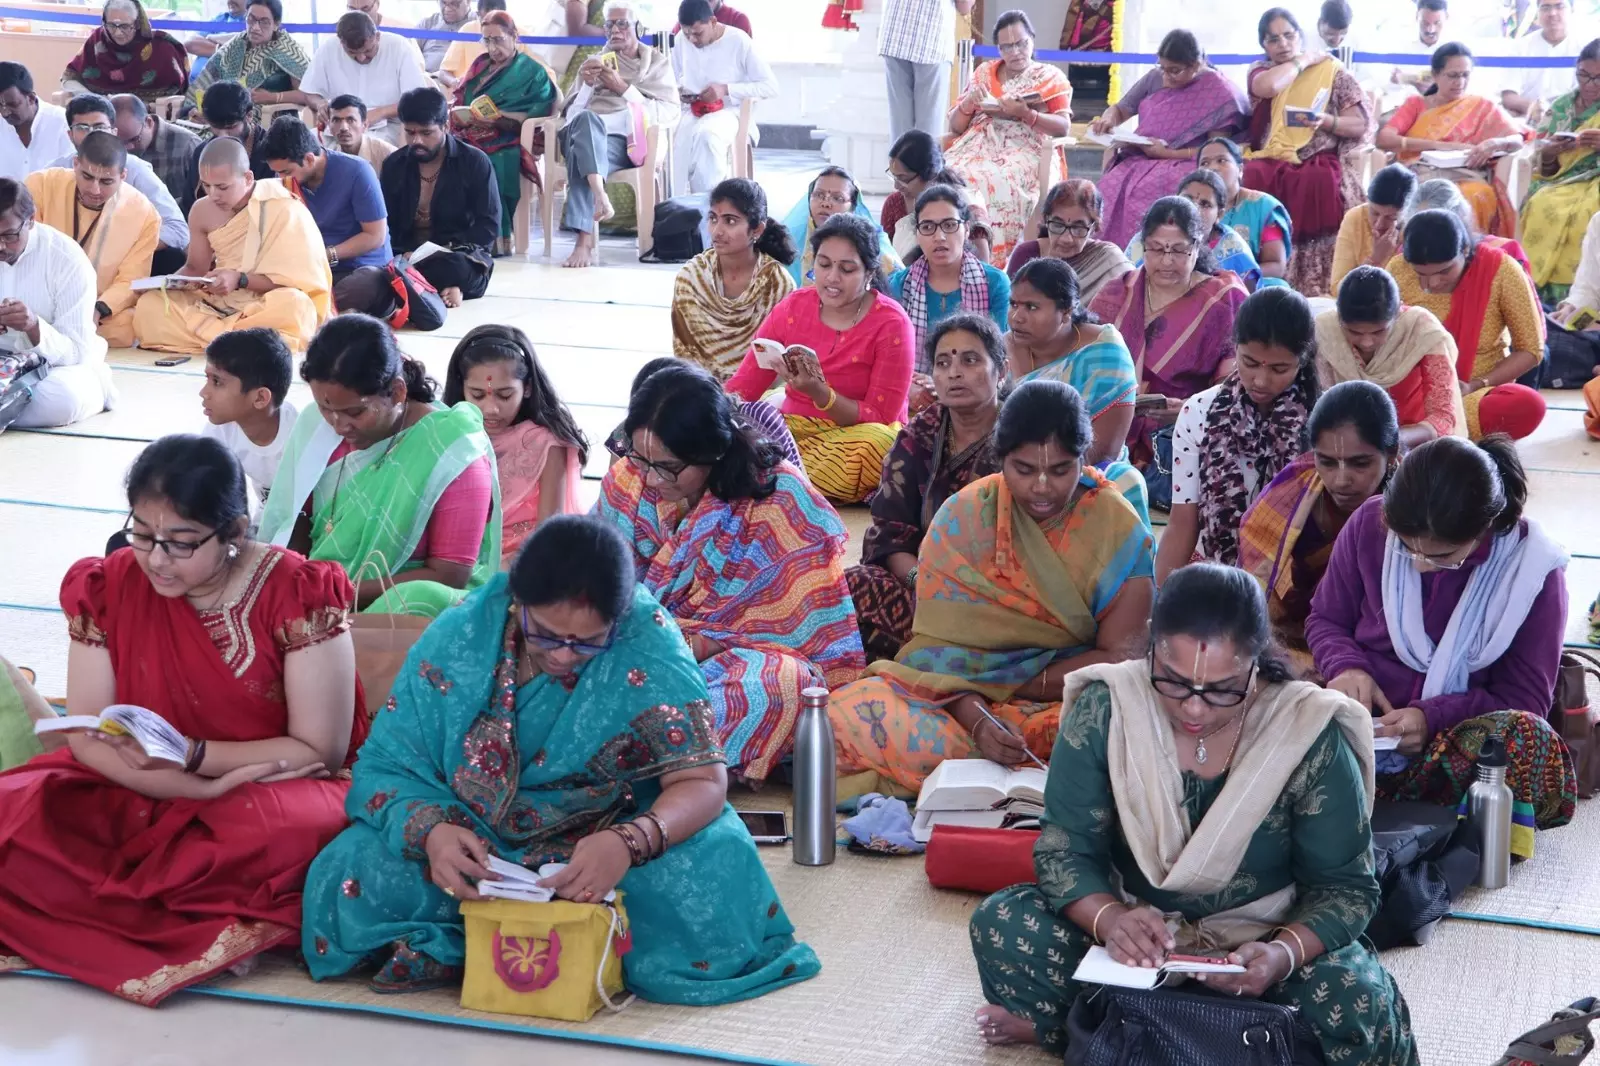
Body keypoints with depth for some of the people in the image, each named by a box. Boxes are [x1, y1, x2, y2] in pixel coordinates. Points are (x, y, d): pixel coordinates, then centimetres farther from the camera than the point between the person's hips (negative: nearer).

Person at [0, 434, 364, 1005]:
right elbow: (88, 738, -4)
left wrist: (190, 754, -23)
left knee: (282, 830, -40)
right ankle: (203, 922, -25)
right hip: (140, 801, 3)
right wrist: (203, 788, -21)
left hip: (276, 792, -3)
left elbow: (320, 751, -11)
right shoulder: (109, 588, -3)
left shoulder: (300, 595, -13)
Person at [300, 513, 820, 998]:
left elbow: (702, 782, -19)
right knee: (348, 882, -25)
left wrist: (629, 842, -40)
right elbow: (387, 767, -9)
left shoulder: (646, 647, -18)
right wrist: (432, 831, -32)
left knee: (709, 888, -32)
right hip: (475, 839, 1)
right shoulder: (459, 638, -13)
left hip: (603, 839, -1)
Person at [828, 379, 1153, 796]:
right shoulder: (963, 518, -3)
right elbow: (941, 642, -9)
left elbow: (1118, 656, -9)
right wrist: (976, 719, -28)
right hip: (961, 695, 2)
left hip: (1070, 701, -1)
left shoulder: (1118, 530, -5)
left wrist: (1009, 687, -12)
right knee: (850, 718, -29)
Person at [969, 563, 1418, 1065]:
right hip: (1132, 935, 1)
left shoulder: (1309, 736, -17)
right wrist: (1109, 919, -35)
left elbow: (1344, 885, -11)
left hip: (1256, 948, 0)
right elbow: (1064, 849, -11)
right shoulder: (1105, 709, -14)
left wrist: (1286, 953, -34)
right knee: (999, 924, -22)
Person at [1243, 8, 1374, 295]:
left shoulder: (1331, 71, 10)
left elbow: (1359, 125, 4)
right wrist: (1304, 60, 1)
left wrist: (1326, 121, -16)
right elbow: (1268, 86, -12)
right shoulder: (1260, 70, 15)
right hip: (1271, 161, 1)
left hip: (1319, 161, -1)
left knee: (1321, 182, -36)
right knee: (1254, 179, -33)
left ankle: (1313, 292, -33)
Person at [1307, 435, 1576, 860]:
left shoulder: (1531, 568, -10)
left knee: (1530, 742, -38)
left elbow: (1525, 698, -6)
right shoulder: (1370, 524, -5)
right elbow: (1325, 620, 10)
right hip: (1366, 719, 1)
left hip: (1457, 735, 0)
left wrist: (1433, 715, -22)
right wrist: (1346, 667, -14)